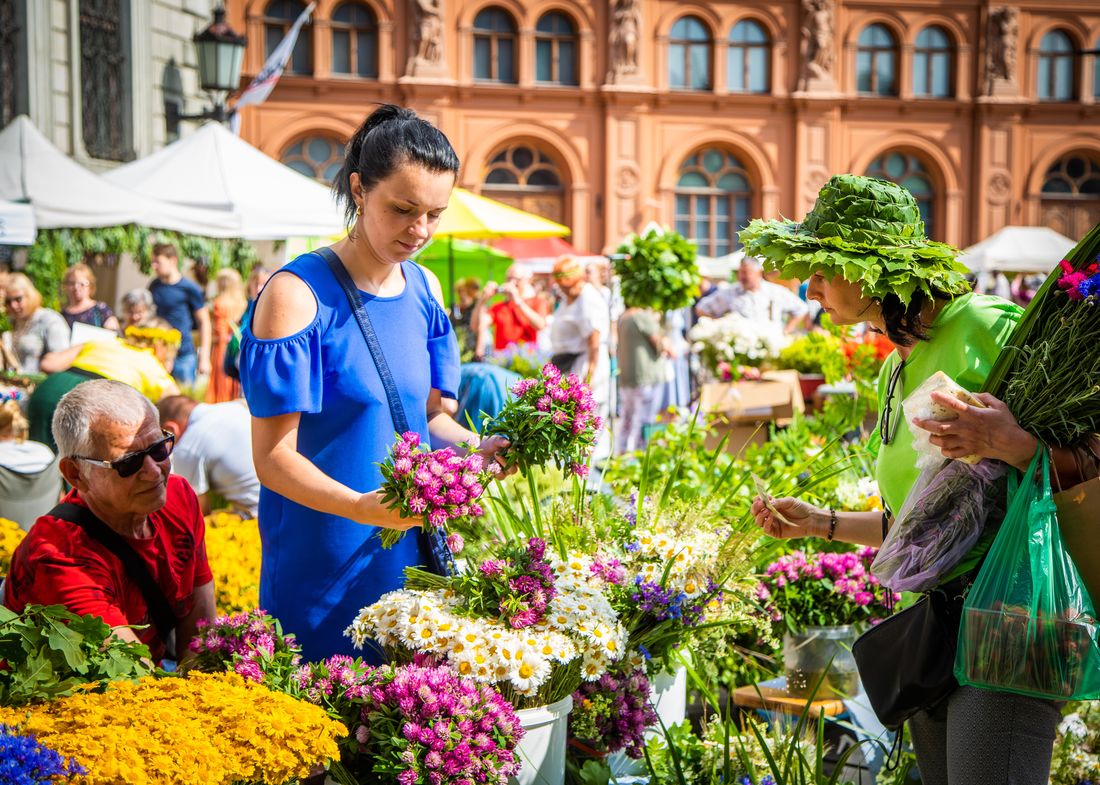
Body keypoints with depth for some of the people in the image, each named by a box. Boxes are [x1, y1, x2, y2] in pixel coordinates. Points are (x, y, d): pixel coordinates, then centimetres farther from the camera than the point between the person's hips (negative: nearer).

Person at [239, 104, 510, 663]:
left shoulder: (424, 289, 6)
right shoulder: (297, 294, -14)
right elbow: (274, 458, -16)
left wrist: (477, 449, -7)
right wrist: (361, 506, -32)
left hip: (412, 552, 6)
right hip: (326, 566, -6)